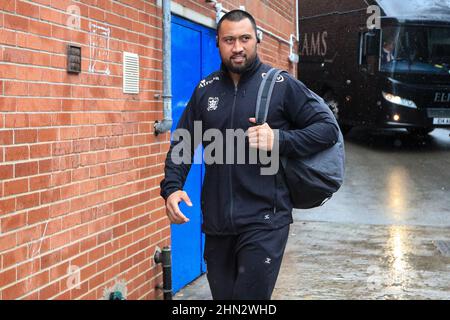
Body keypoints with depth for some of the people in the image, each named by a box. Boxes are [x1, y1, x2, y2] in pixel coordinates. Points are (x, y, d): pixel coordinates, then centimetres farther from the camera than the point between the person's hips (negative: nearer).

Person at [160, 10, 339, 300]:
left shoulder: (281, 84, -3)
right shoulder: (205, 90, 9)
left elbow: (328, 128, -5)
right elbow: (183, 144, 10)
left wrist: (279, 140, -19)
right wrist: (172, 187, -6)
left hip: (264, 221, -4)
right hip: (216, 222, 4)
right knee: (222, 295, 15)